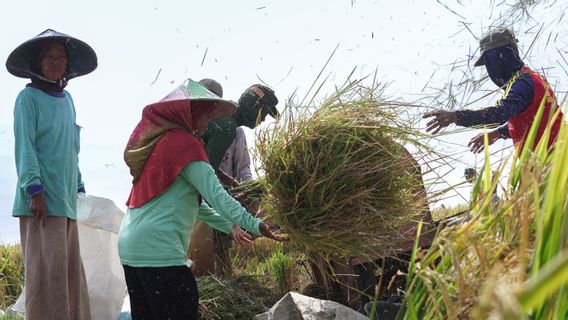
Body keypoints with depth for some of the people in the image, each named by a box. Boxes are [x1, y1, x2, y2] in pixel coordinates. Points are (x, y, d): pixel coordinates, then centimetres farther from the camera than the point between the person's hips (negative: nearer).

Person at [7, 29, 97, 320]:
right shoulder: (29, 97, -2)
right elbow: (24, 146, -9)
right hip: (41, 197, -7)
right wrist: (35, 190, -17)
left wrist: (78, 187, 16)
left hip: (66, 198, 7)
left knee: (71, 270, 8)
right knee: (47, 270, -8)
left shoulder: (67, 99, 17)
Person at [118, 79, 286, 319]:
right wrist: (254, 225, -20)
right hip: (158, 250, -10)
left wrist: (229, 225, 20)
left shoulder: (156, 139, 19)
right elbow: (213, 193, -18)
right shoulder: (183, 142, -9)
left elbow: (191, 199, 21)